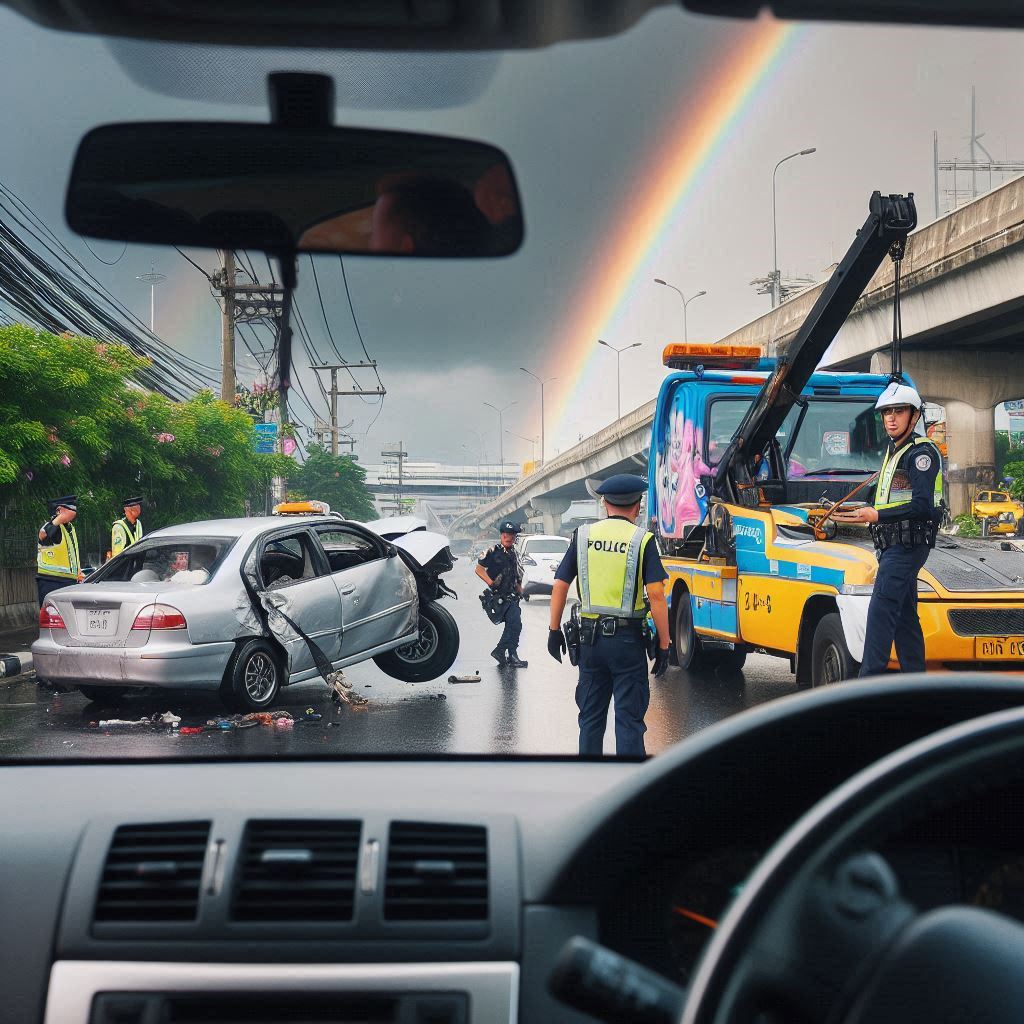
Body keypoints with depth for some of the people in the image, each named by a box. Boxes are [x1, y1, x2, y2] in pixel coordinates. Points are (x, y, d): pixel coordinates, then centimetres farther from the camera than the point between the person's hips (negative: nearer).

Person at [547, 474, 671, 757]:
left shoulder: (583, 536, 4)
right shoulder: (642, 540, -6)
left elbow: (560, 585, 3)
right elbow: (656, 595, -13)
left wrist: (554, 630, 12)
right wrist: (663, 644, -7)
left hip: (591, 636, 3)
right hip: (628, 638, -3)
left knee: (591, 715, 14)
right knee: (629, 717, 2)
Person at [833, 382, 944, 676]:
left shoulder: (921, 452, -10)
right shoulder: (894, 451, 21)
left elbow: (922, 506, -21)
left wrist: (877, 516, -26)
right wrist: (864, 512, 14)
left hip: (907, 544, -10)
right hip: (892, 546, 10)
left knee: (880, 611, -17)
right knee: (904, 616, 11)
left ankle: (869, 680, -21)